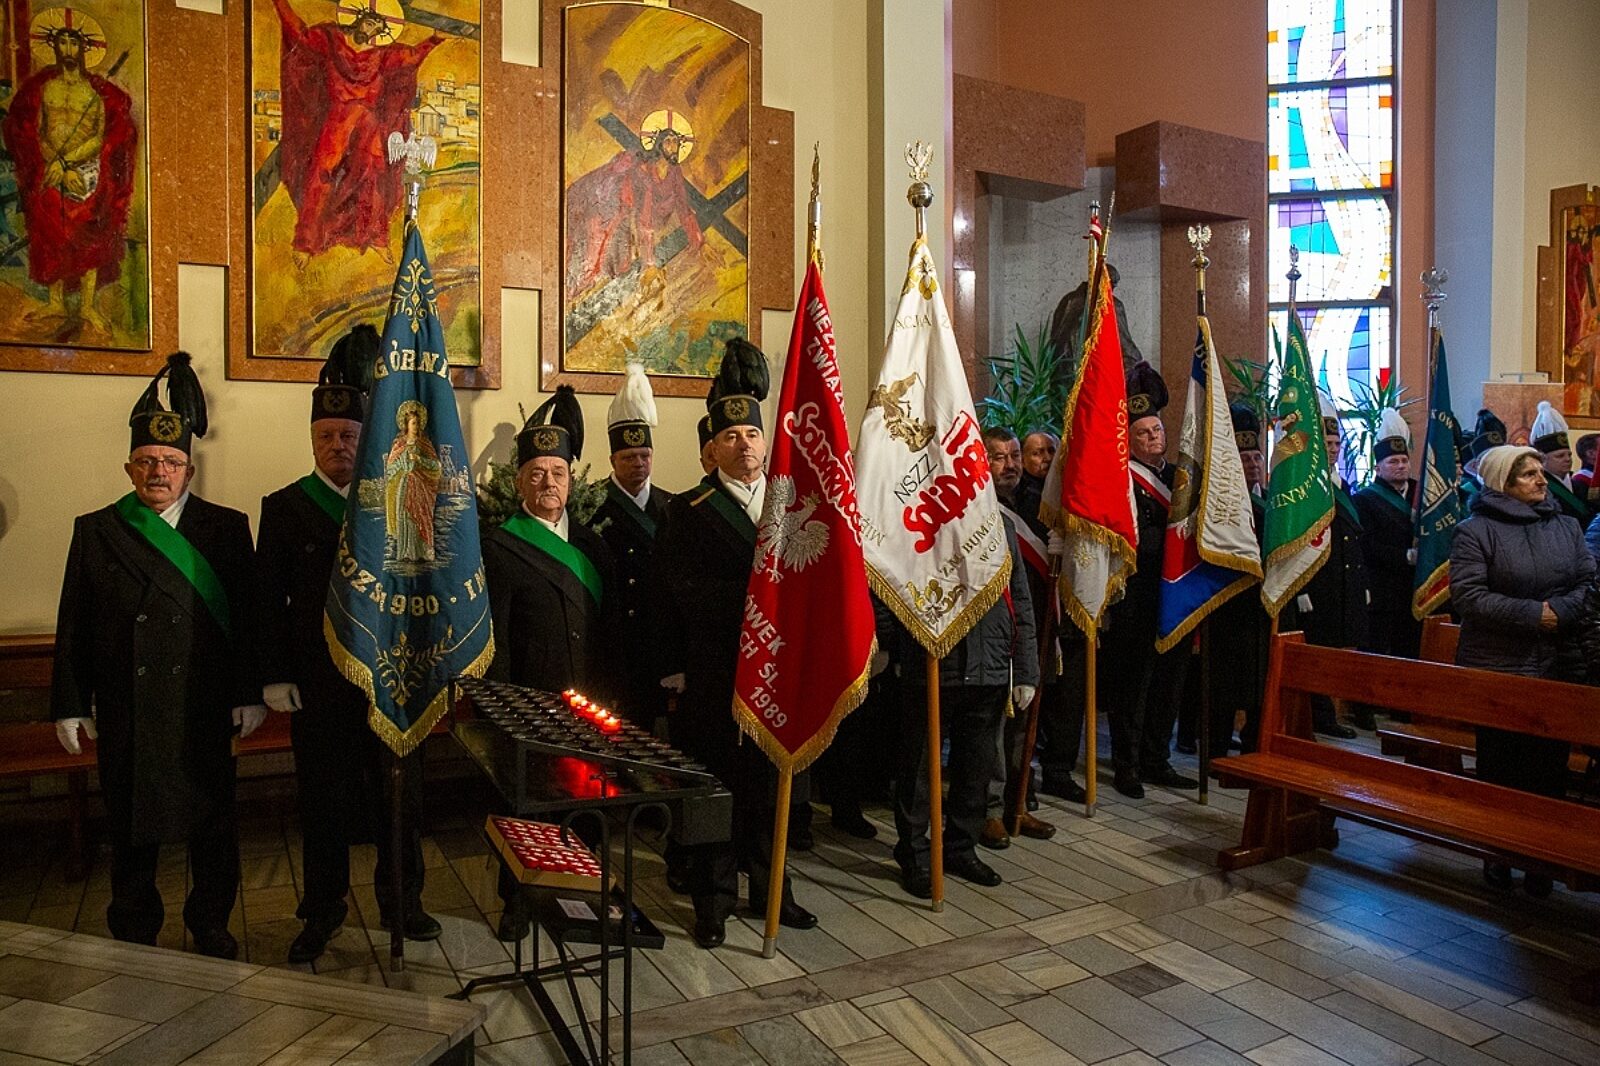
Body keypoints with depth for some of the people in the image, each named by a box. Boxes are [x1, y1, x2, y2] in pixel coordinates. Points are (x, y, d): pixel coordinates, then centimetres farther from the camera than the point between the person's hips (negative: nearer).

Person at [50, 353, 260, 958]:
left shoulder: (226, 528, 2)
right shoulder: (95, 531, 6)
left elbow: (247, 615, -1)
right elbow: (73, 626, 5)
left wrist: (249, 694, -5)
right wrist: (70, 704, 2)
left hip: (204, 708, -1)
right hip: (125, 713, 1)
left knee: (212, 824, 8)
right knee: (130, 826, 13)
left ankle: (212, 928, 26)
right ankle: (135, 936, 30)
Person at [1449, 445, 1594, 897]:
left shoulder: (1566, 527, 10)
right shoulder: (1475, 531, -5)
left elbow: (1588, 582, 6)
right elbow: (1468, 595, -14)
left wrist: (1561, 611, -13)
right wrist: (1532, 614, -18)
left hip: (1561, 669, 4)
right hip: (1497, 669, -4)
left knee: (1549, 766, 8)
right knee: (1499, 766, 6)